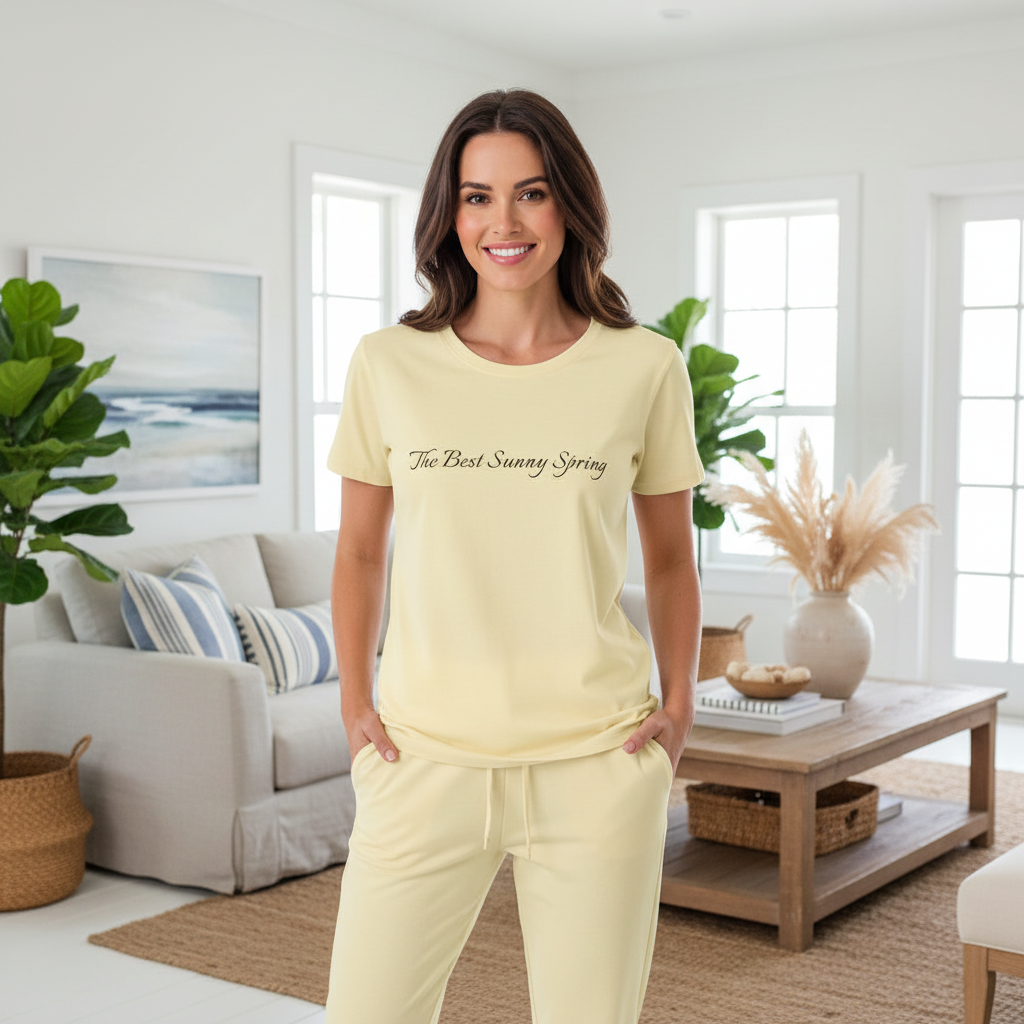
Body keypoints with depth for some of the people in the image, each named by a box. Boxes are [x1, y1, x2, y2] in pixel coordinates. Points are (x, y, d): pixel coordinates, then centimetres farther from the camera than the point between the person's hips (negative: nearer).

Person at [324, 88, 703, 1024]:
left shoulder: (645, 367, 1)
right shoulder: (388, 364, 2)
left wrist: (679, 705, 3)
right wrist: (356, 703, 5)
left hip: (596, 766, 0)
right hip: (426, 762, 1)